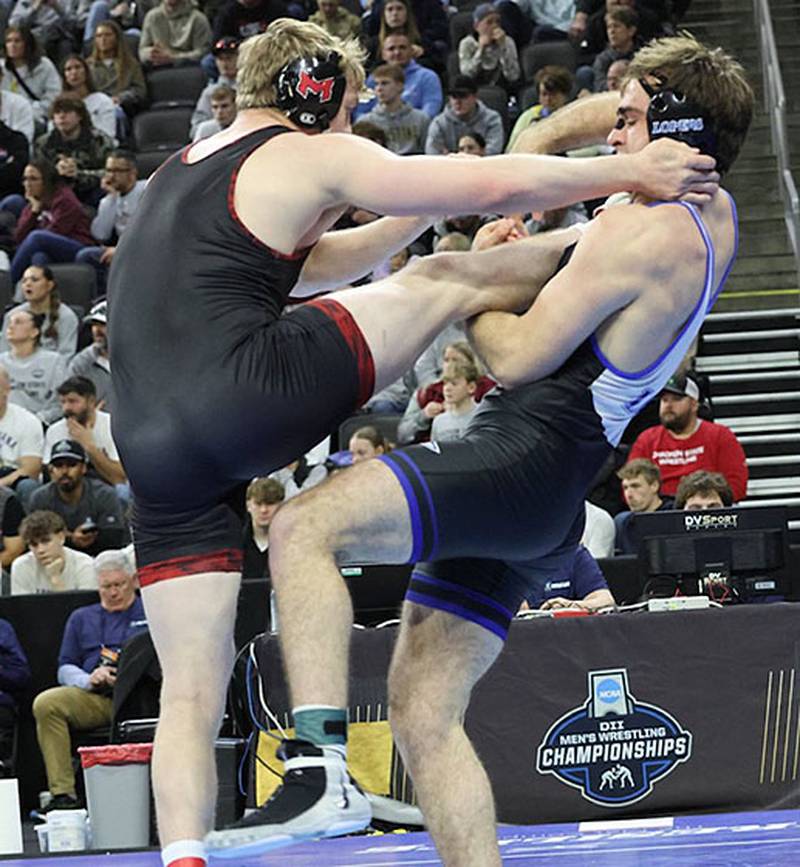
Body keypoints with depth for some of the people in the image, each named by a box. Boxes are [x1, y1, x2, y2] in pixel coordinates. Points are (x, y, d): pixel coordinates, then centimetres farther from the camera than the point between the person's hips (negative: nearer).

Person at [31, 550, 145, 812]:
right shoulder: (82, 618, 29)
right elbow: (65, 669, 20)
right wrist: (89, 679, -2)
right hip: (94, 697, 3)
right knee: (45, 704, -25)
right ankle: (62, 793, -29)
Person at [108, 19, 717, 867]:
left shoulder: (176, 176, 30)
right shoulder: (310, 158, 6)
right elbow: (493, 186, 2)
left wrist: (425, 211, 37)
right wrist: (626, 172, 10)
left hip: (154, 455, 7)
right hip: (248, 396, -7)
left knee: (190, 691, 8)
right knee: (448, 284, 11)